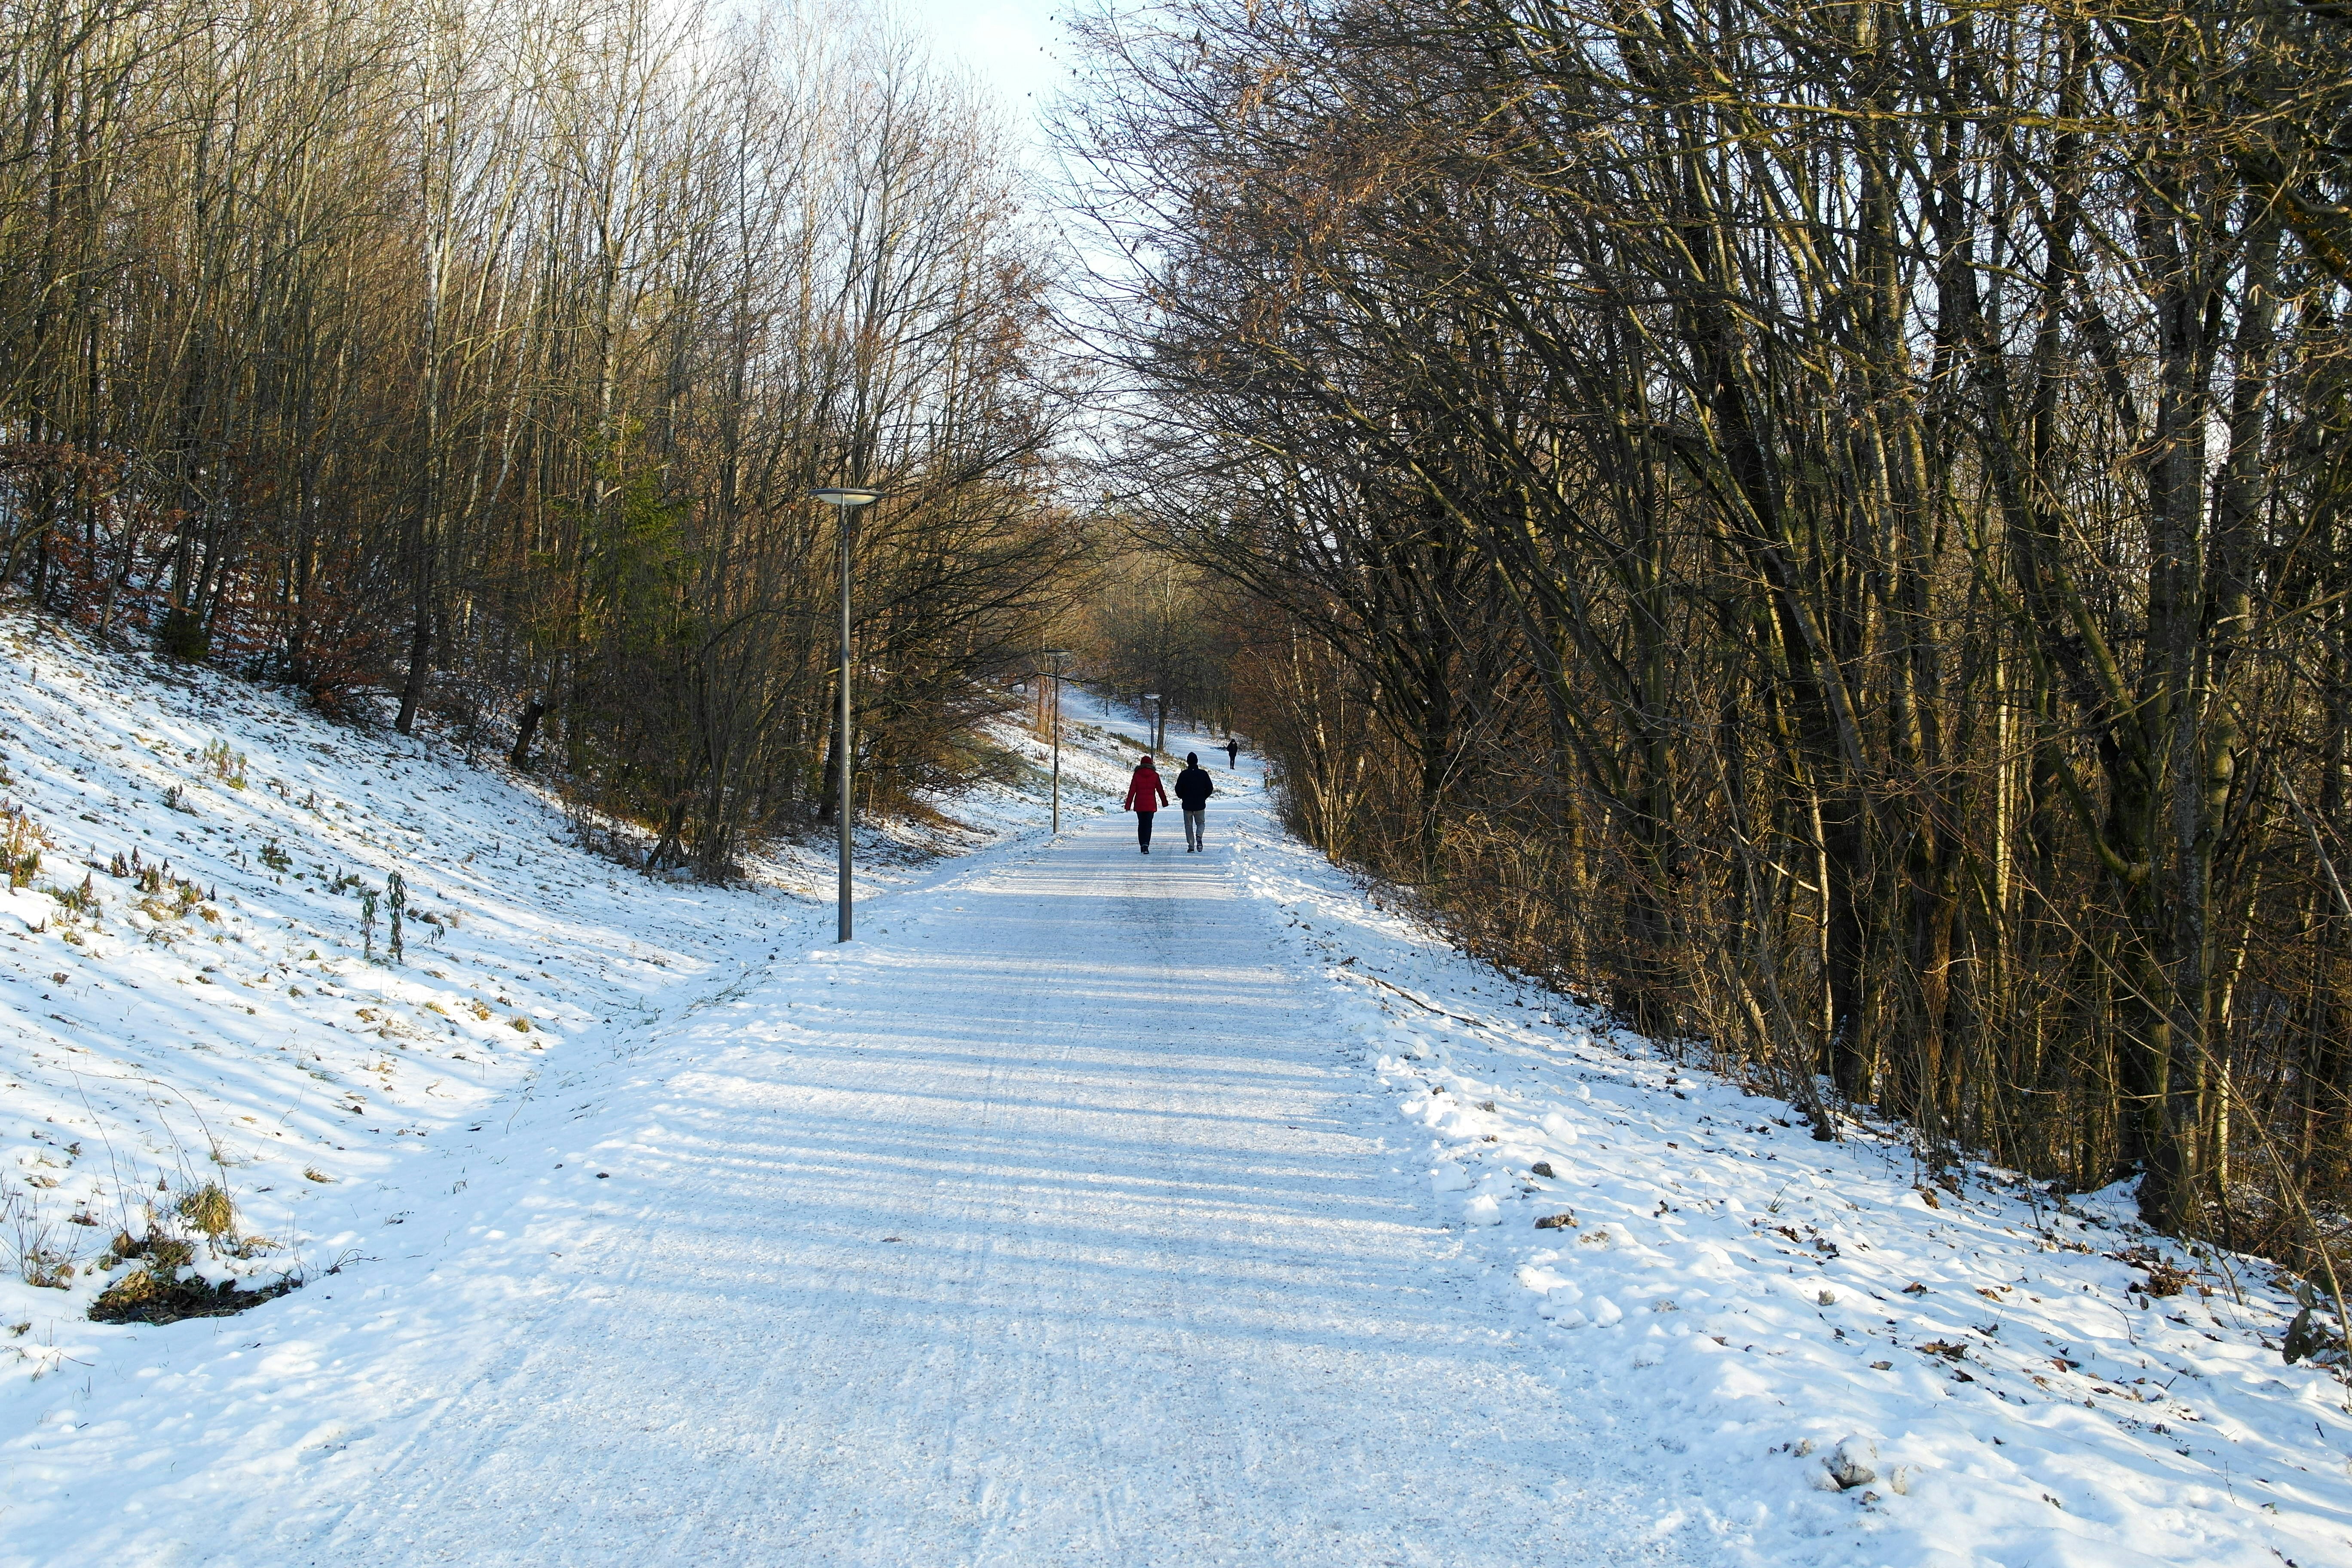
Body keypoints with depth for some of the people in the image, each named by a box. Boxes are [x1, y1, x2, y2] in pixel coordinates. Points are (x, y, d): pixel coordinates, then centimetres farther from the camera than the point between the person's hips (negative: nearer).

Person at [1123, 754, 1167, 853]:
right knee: (1148, 824, 0)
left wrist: (1128, 805, 0)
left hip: (1139, 804, 1)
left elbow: (1132, 790, -3)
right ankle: (1146, 844, -18)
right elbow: (1160, 790, 6)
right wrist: (1164, 802, 19)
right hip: (1151, 804, -1)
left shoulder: (1137, 775, -1)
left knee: (1141, 824, 14)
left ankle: (1142, 845, 17)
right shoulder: (1155, 775, -1)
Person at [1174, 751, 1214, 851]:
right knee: (1201, 823, 17)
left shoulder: (1184, 775, -7)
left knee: (1189, 825, 10)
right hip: (1200, 805, 1)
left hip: (1187, 805, 0)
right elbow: (1210, 788, -1)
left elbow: (1178, 789, -5)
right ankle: (1199, 836, -13)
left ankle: (1191, 846, 3)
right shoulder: (1203, 774, -5)